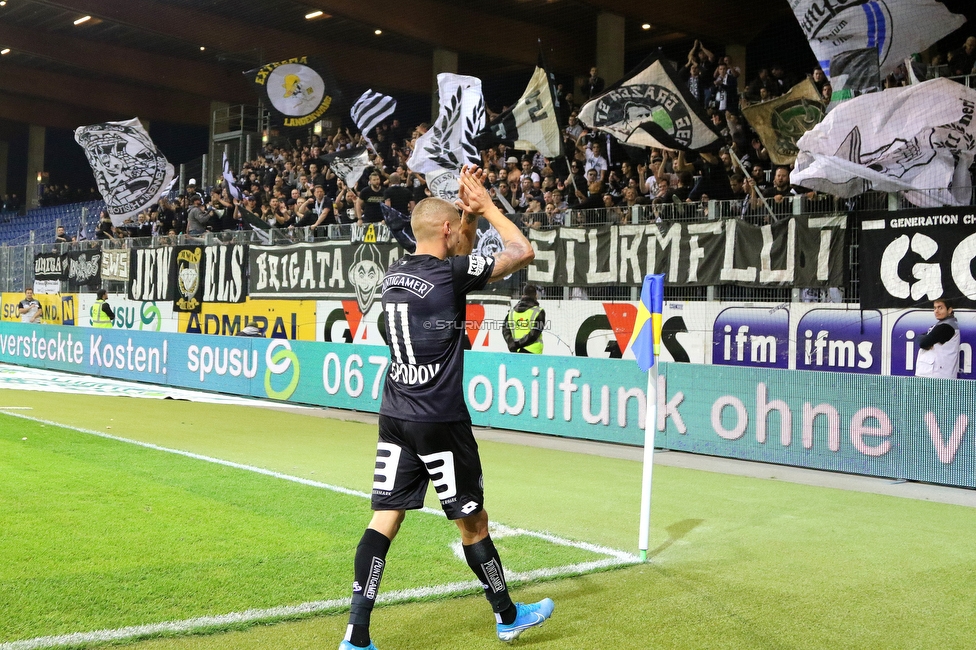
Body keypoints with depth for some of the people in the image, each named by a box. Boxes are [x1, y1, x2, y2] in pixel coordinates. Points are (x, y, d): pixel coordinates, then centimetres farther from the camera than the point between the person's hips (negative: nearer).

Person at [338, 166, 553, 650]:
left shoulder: (394, 274, 9)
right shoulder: (451, 274, -13)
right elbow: (523, 252, -4)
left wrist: (469, 213, 18)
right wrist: (486, 205, 5)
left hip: (395, 416, 7)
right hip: (440, 422, -7)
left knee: (384, 520, 4)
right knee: (472, 521, 8)